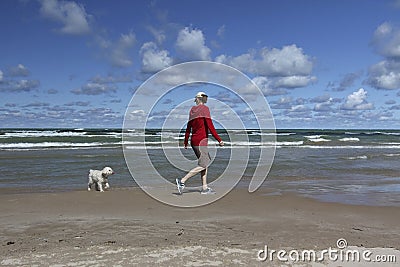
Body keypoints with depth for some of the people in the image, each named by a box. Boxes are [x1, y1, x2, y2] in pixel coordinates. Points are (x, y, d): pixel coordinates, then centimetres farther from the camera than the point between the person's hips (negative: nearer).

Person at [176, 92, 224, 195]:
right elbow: (210, 126, -15)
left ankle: (205, 188, 10)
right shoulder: (205, 108, -8)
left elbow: (188, 128, 15)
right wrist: (219, 140, -12)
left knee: (207, 161, 12)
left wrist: (185, 142, 23)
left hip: (194, 141, 8)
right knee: (202, 166, -4)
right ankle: (182, 181, -6)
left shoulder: (192, 110, 11)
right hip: (201, 141, -8)